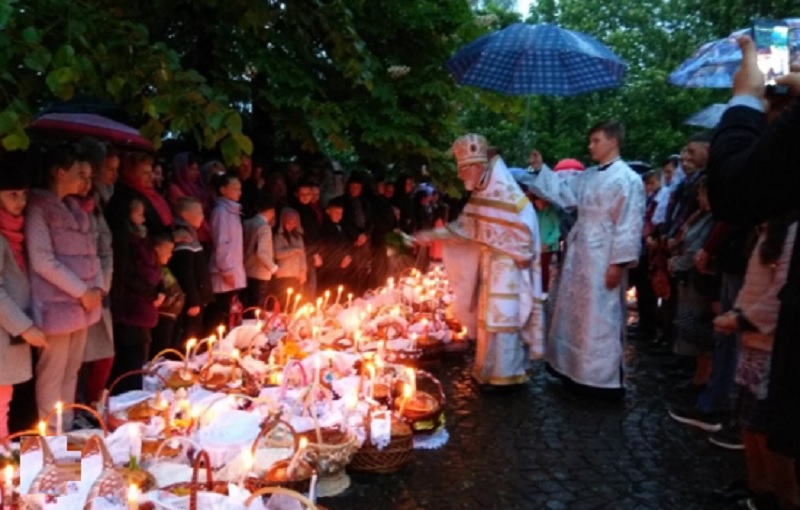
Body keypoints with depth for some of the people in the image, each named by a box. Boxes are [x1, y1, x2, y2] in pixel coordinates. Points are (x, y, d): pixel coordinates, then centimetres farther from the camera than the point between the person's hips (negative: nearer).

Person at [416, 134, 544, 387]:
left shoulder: (505, 192, -19)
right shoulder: (481, 194, 8)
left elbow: (523, 228, -19)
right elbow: (464, 225, 13)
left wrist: (521, 260, -15)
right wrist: (432, 235, 6)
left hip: (508, 265, -9)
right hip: (490, 263, 9)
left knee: (501, 316, -5)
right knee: (489, 316, 13)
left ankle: (504, 374, 5)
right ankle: (492, 370, 23)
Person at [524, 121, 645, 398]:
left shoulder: (627, 179, -12)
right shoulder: (587, 176, 12)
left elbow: (629, 226, -15)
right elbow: (563, 194, 21)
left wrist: (618, 263, -17)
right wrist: (540, 170, 13)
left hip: (603, 259, -8)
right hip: (578, 254, 8)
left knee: (599, 318, -2)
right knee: (575, 314, 15)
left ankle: (604, 378, 10)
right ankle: (576, 369, 29)